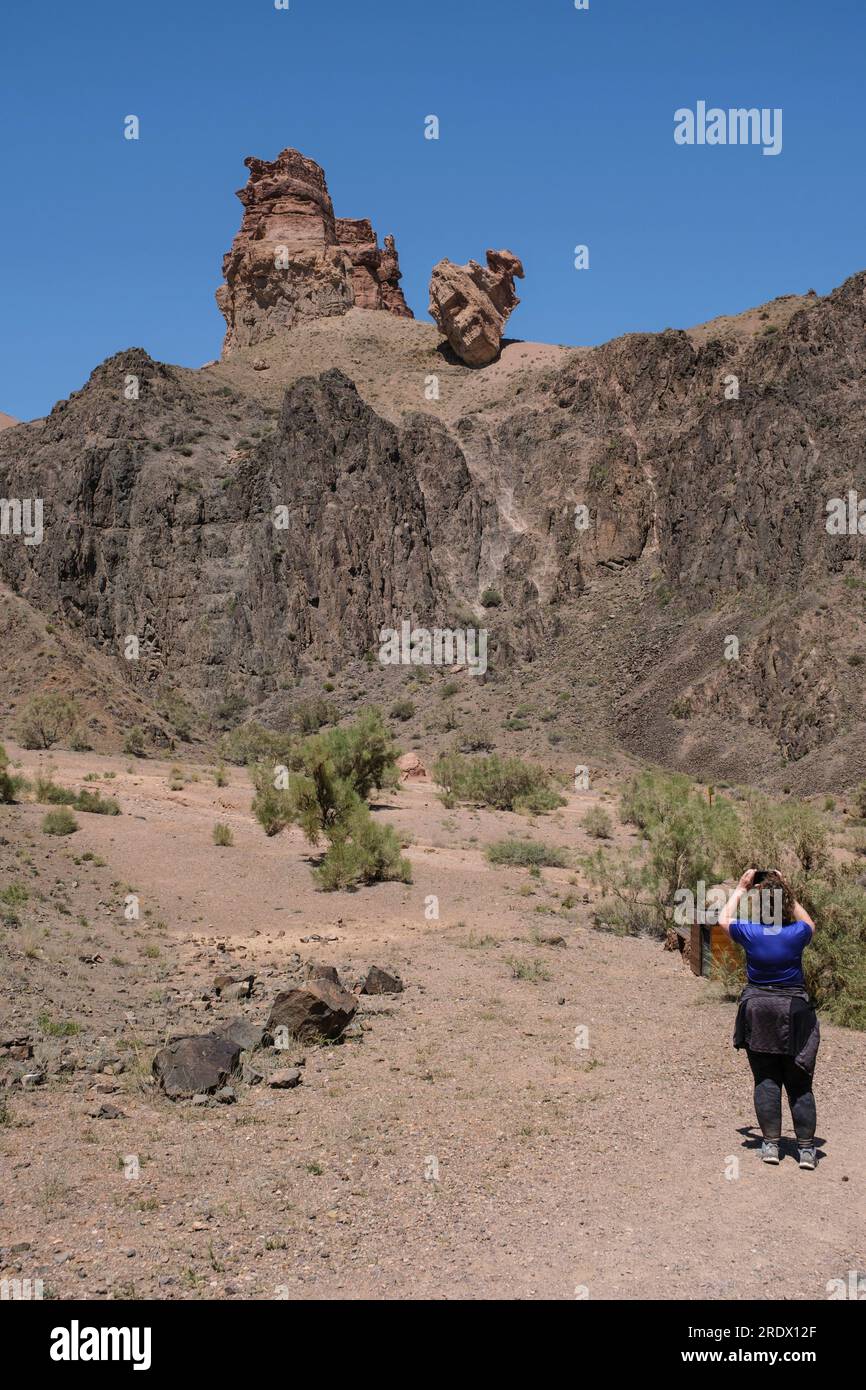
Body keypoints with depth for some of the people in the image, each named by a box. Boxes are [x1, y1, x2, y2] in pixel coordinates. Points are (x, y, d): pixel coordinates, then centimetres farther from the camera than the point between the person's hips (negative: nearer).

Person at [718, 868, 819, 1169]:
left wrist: (740, 888, 19)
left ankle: (771, 1145, 7)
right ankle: (806, 1149, 6)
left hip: (758, 1012, 0)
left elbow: (724, 919, 13)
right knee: (799, 1085, 5)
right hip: (794, 1013, 0)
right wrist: (787, 893, 17)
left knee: (766, 1081, 7)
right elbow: (809, 923, 17)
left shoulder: (750, 934, -10)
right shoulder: (796, 934, -9)